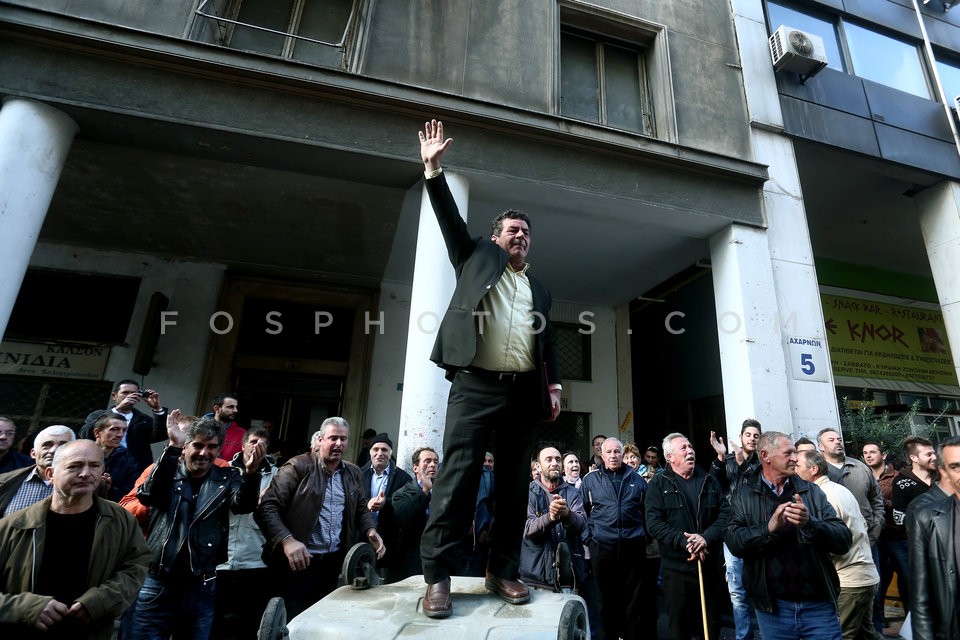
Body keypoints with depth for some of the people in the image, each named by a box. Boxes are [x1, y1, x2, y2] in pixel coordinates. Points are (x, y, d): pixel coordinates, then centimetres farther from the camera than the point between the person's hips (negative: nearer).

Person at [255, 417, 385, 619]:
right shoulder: (298, 466, -10)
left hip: (336, 563, 5)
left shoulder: (353, 473, 7)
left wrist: (371, 530, -3)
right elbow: (267, 507, -16)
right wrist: (287, 540, -30)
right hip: (300, 561, -5)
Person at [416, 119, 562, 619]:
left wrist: (554, 385, 8)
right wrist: (433, 169, 0)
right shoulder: (477, 257, 16)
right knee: (458, 476, -9)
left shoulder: (539, 288, 23)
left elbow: (547, 339, 19)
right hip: (475, 384, -4)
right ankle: (437, 576, 1)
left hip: (524, 391, 4)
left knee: (514, 484, 7)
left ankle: (503, 571, 19)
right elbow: (450, 218, 7)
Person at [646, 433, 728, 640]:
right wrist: (684, 541, -21)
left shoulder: (710, 481, 8)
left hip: (710, 566, 3)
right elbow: (654, 523, -11)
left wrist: (707, 538, -16)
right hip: (676, 568, -3)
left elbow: (725, 514, -1)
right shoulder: (659, 484, -4)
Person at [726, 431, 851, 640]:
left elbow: (844, 540, -5)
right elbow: (734, 542, -13)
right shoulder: (744, 496, -3)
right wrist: (769, 528, -27)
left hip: (819, 604, 1)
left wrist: (810, 523, -23)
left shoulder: (812, 491, 3)